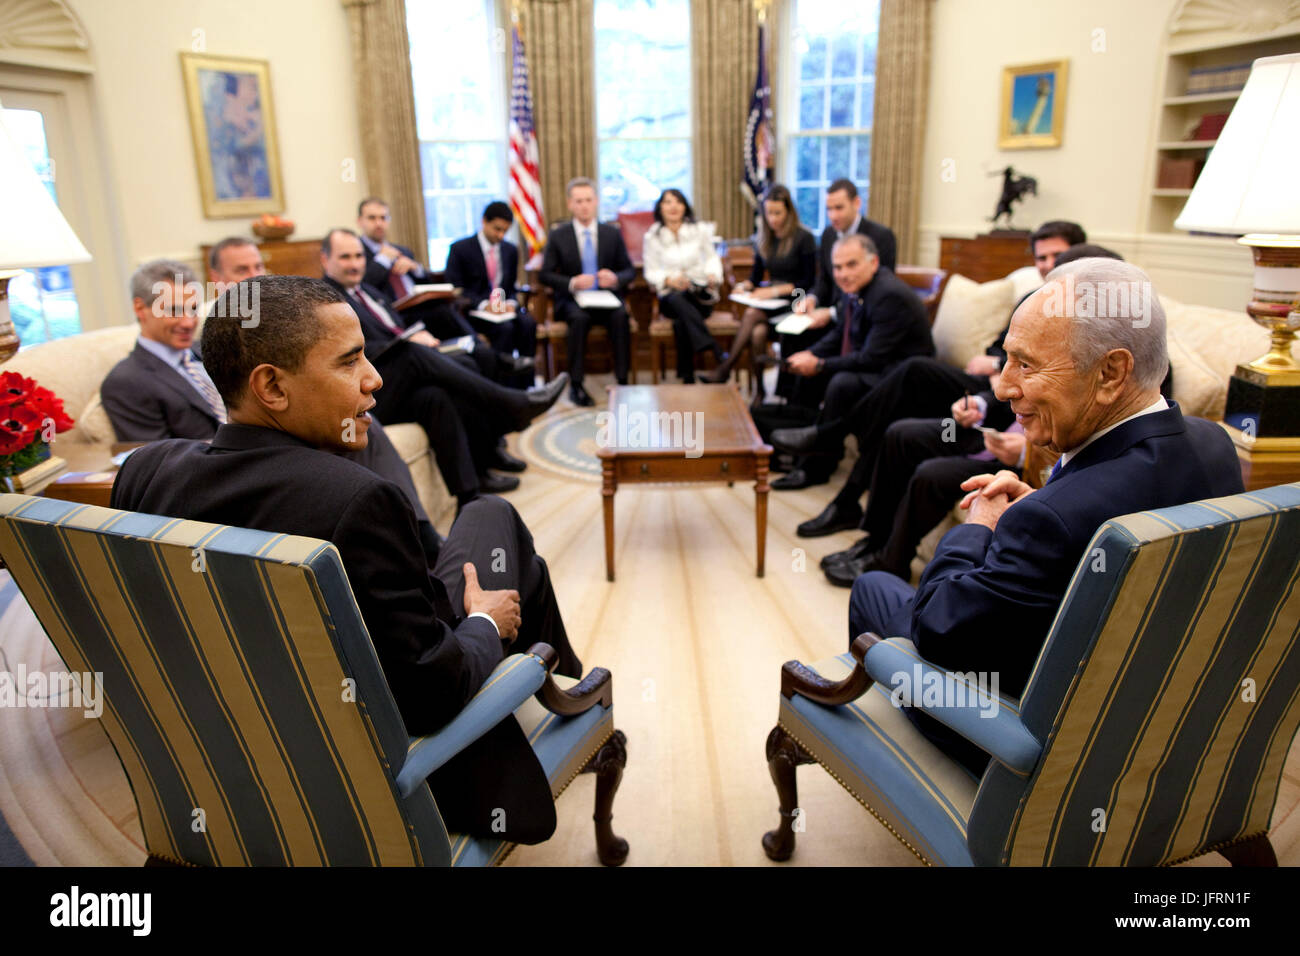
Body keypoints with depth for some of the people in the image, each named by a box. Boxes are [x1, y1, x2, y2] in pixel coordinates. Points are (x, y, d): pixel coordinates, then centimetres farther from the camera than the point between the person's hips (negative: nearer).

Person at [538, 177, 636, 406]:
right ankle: (576, 385, -29)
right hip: (572, 300, -1)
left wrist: (616, 279, -14)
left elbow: (629, 270, 11)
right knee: (579, 318, -35)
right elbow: (545, 274, 1)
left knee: (621, 316, -32)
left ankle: (622, 381, -28)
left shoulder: (612, 234, 11)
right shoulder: (557, 236, 6)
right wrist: (572, 283, -18)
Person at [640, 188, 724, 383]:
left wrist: (714, 275, -10)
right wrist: (669, 279, -16)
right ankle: (716, 352, -48)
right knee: (678, 300, -40)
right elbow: (651, 272, 5)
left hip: (701, 294, 1)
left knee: (681, 322, -36)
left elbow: (712, 258, 13)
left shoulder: (699, 231, 8)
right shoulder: (652, 236, 5)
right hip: (669, 296, 0)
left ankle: (687, 377, -33)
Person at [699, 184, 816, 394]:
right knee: (757, 332, -30)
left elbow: (808, 282, -7)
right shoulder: (763, 239, 12)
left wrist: (776, 290, -17)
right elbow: (756, 275, 17)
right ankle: (758, 389, -26)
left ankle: (725, 369, -29)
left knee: (753, 314, -32)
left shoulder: (804, 238, -5)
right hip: (771, 300, 5)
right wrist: (744, 285, -6)